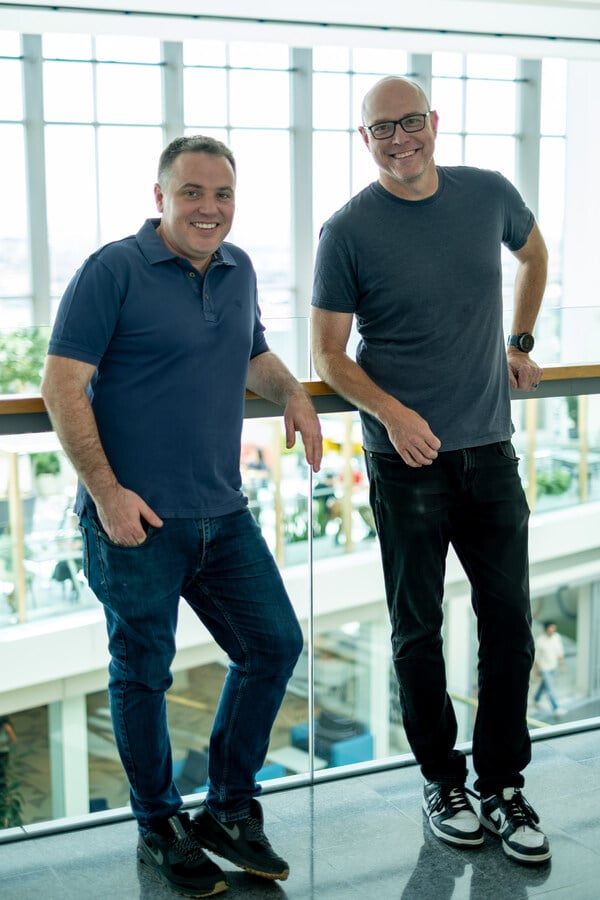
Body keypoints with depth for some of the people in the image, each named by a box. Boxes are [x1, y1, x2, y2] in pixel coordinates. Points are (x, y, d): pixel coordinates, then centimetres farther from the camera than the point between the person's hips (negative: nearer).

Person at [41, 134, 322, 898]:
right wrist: (106, 491, -19)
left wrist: (292, 394, 5)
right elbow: (61, 388, -13)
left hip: (222, 514, 7)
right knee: (144, 673, 7)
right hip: (135, 519, -6)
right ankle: (159, 828, 28)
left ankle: (229, 810, 27)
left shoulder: (238, 270, 11)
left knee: (274, 644, 9)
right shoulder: (112, 271, -10)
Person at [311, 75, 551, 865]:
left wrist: (520, 343, 20)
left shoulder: (489, 195, 3)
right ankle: (442, 780, 24)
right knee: (418, 628, 7)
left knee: (509, 620, 5)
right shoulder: (349, 231, -8)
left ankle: (503, 784, 20)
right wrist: (391, 412, -21)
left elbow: (533, 254, 25)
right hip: (407, 456, -3)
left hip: (490, 449, 3)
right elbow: (328, 354, -6)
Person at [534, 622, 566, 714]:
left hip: (553, 666, 6)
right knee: (550, 688, -3)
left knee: (544, 684, 24)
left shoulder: (557, 637, -12)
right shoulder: (540, 641, -24)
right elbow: (536, 656, -13)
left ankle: (536, 698, 47)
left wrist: (562, 664, 1)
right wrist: (536, 670, -7)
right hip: (544, 668, -6)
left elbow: (560, 651, 0)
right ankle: (556, 707, 6)